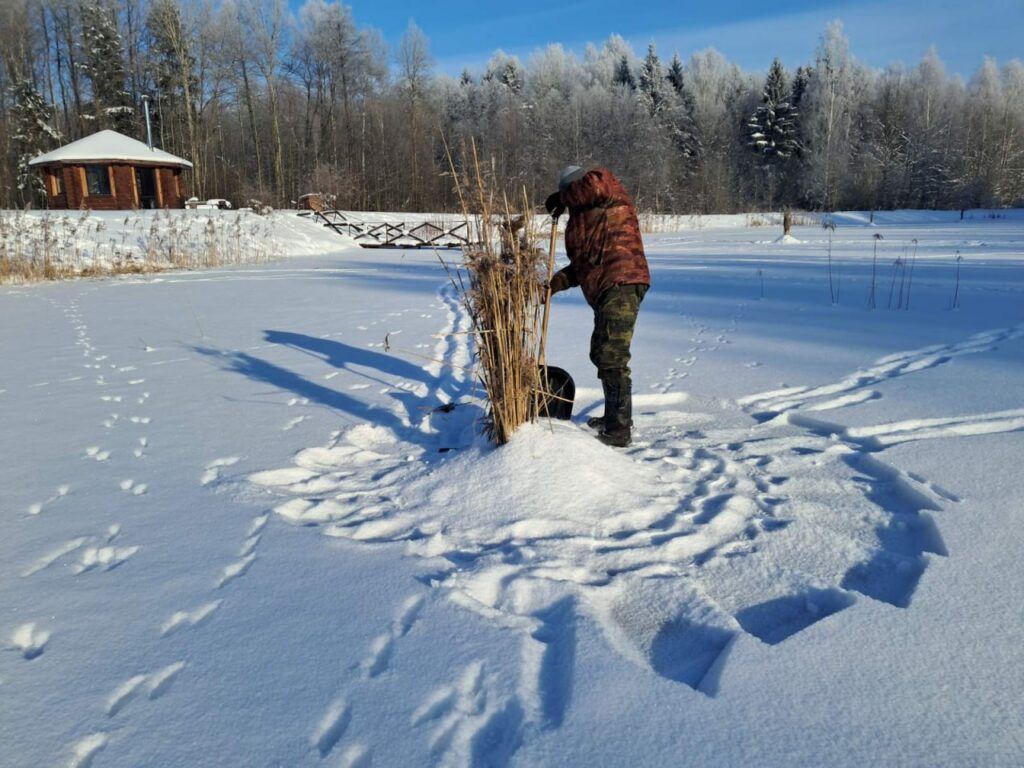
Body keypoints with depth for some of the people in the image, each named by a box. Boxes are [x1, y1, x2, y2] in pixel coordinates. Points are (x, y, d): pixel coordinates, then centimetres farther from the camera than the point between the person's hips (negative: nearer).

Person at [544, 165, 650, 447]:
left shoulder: (608, 193, 1)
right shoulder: (584, 216, 26)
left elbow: (596, 183, -25)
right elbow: (583, 263, 26)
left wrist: (560, 199, -9)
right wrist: (557, 281, 12)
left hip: (621, 285, -11)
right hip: (606, 291, 11)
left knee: (612, 359, -13)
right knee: (601, 354, 22)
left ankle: (620, 431, -9)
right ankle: (613, 417, 36)